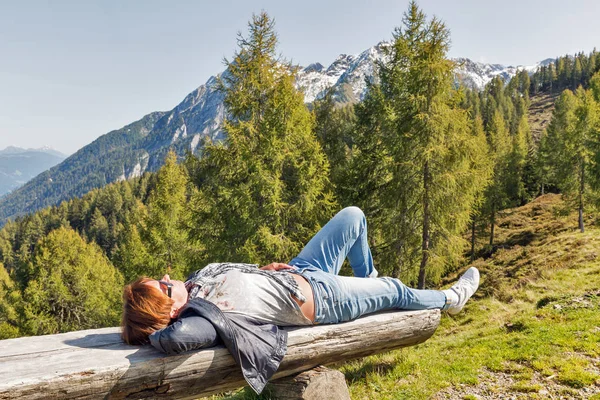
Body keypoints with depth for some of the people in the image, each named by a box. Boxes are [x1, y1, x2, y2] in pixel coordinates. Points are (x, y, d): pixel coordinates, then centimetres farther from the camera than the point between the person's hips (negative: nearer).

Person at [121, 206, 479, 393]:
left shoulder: (197, 279, -8)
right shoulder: (195, 317, -30)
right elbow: (179, 336, -53)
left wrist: (263, 269, -4)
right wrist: (153, 334, -32)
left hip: (296, 271, 7)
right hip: (318, 299, -7)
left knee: (353, 217, 13)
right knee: (395, 291, 14)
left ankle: (367, 277, 41)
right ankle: (450, 299, 48)